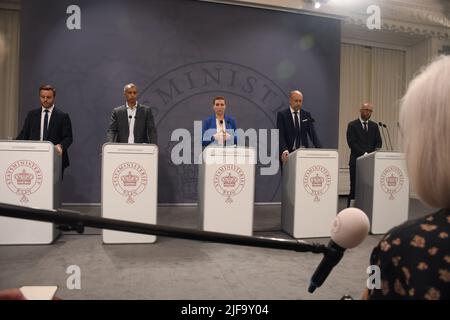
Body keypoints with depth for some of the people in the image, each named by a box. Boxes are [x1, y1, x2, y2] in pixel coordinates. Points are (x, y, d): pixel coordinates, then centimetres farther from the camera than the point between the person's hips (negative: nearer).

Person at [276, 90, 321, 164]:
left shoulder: (307, 115, 10)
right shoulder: (282, 114, 0)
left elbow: (312, 134, 4)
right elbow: (280, 136, -8)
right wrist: (284, 150, -25)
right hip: (288, 153, -2)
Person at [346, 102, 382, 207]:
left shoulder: (374, 126, 15)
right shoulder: (352, 125, 2)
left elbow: (379, 142, 9)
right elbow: (352, 143, -8)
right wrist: (364, 153, -16)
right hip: (356, 161, -3)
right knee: (354, 188, -1)